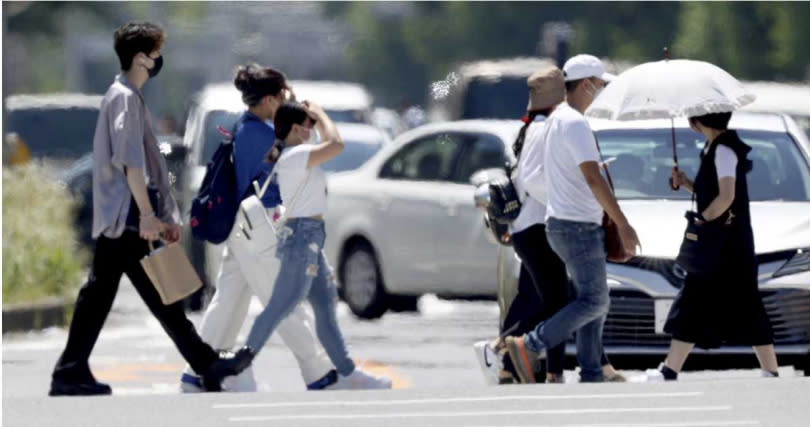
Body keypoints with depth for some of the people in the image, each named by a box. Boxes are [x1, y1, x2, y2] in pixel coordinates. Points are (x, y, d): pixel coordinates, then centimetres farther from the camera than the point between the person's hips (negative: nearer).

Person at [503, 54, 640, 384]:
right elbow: (592, 178, -24)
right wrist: (622, 224, -25)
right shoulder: (574, 124, -16)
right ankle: (530, 347, -15)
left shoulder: (555, 119, 15)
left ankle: (591, 376, 10)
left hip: (559, 222, 10)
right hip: (579, 225, -10)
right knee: (593, 301, -9)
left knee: (595, 301, 11)